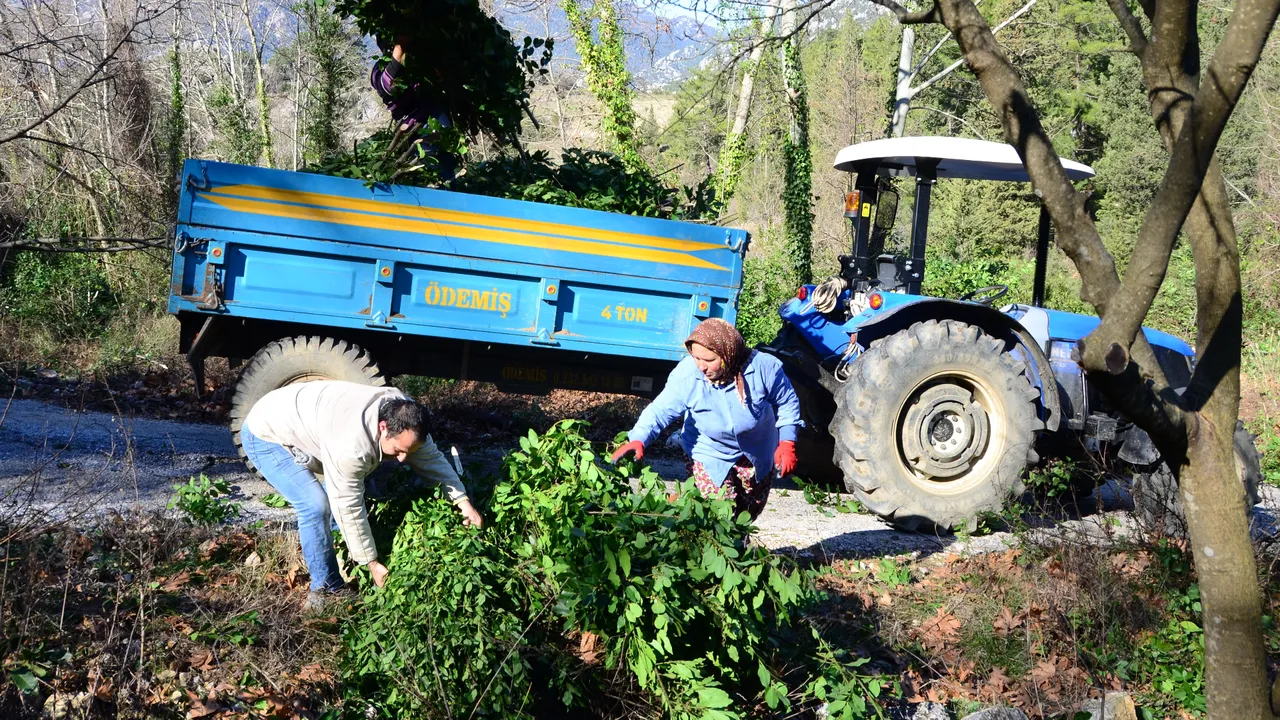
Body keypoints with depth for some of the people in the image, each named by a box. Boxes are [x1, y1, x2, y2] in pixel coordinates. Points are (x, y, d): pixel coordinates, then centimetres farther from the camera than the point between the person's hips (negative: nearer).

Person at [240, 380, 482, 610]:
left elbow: (432, 458, -4)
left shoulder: (403, 414, -17)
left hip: (302, 424, 9)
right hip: (265, 436, -9)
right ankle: (327, 590, -5)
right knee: (315, 504, -20)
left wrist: (462, 501, -11)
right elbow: (349, 508, -31)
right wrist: (372, 564, -22)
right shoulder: (352, 446, -40)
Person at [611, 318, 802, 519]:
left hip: (759, 455, 2)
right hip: (710, 455, -1)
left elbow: (787, 403, -12)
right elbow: (661, 410, -27)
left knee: (748, 515, 20)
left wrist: (787, 444, -18)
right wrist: (638, 439, -43)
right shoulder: (686, 375, -28)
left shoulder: (764, 367, -27)